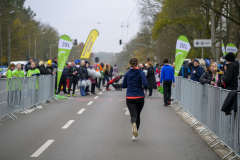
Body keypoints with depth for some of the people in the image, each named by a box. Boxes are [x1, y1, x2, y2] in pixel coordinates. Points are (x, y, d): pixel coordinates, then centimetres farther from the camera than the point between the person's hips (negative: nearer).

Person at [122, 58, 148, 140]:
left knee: (133, 115, -3)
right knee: (138, 115, 16)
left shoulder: (127, 74, 2)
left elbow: (124, 86, 9)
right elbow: (145, 84, -19)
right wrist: (143, 87, 3)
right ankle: (135, 135, 20)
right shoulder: (141, 73, -8)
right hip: (139, 98, -1)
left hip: (129, 98, 1)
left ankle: (134, 124, -39)